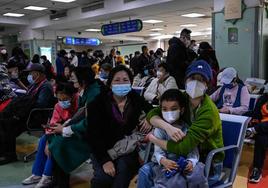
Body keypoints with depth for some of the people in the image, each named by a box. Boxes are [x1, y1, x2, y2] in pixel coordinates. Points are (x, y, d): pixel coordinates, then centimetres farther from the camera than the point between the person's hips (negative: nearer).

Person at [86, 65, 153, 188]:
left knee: (123, 168, -29)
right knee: (103, 177, -24)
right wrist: (105, 160, -21)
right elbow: (93, 135, -11)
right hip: (104, 149, -1)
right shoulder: (98, 103, -8)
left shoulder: (136, 100, -1)